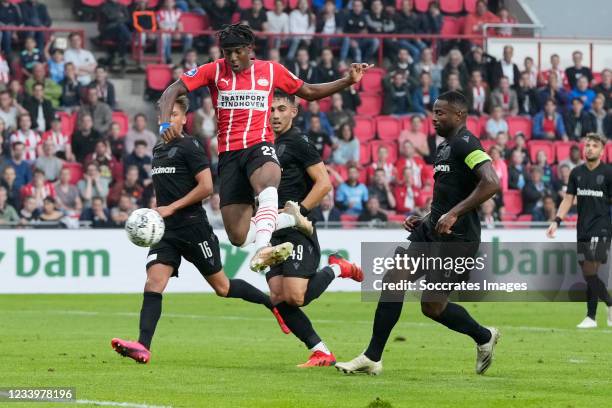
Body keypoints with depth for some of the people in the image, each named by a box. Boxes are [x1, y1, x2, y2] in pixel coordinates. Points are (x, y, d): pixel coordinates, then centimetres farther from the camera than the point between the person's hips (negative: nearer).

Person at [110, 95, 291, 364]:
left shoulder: (189, 147, -8)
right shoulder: (159, 150, 15)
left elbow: (206, 187, -15)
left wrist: (171, 208, -16)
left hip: (193, 227, -6)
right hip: (166, 231, 6)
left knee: (221, 287, 4)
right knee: (153, 282, -13)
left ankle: (272, 301, 26)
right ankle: (143, 347, -23)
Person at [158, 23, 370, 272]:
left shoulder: (271, 71, 9)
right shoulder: (214, 71, 5)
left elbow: (309, 93, 21)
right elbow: (172, 91, 2)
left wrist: (348, 81, 11)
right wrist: (165, 123, -16)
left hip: (259, 146, -1)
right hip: (228, 154, 1)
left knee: (268, 184, -41)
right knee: (238, 238, -6)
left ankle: (261, 250, -58)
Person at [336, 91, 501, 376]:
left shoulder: (465, 143, -13)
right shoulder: (444, 147, 18)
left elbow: (491, 184, -27)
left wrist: (454, 214, -28)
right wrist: (424, 220, 14)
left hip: (457, 238, -9)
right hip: (433, 230, 9)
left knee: (432, 306, -5)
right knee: (393, 278, -3)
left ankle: (484, 337, 21)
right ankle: (372, 358, 0)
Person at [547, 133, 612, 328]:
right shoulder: (577, 173, 10)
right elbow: (568, 199, 13)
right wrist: (557, 221, 2)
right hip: (582, 230, 6)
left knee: (590, 271, -13)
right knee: (587, 274, 4)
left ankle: (591, 317, -6)